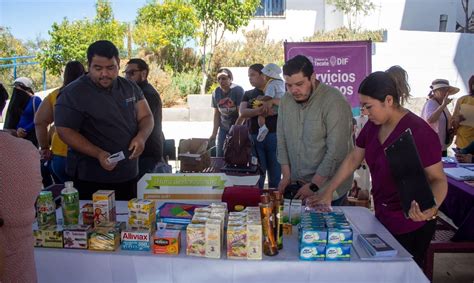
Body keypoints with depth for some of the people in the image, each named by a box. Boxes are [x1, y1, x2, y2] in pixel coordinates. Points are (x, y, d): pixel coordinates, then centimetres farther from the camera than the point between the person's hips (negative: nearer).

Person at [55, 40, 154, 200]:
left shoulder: (130, 87, 7)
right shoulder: (73, 94, -9)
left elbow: (146, 117, 9)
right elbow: (65, 131, -12)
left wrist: (141, 136, -14)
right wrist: (98, 154, -24)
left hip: (129, 176, 5)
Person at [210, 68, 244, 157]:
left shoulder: (238, 90, -13)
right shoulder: (216, 93, 3)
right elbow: (216, 115, 8)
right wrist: (214, 133, 5)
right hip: (224, 129, 5)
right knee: (220, 155, 2)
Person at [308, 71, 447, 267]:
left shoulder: (419, 132, -23)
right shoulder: (373, 126, -1)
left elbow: (438, 179, -19)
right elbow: (353, 159, 7)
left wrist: (431, 209, -38)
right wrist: (328, 192, 6)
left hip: (411, 227, -7)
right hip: (382, 218, 7)